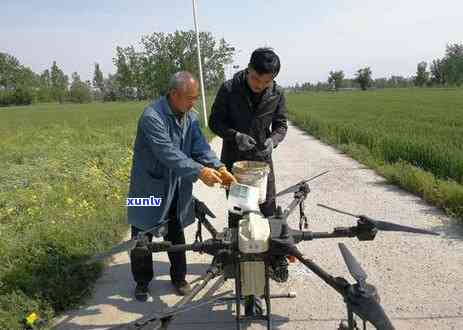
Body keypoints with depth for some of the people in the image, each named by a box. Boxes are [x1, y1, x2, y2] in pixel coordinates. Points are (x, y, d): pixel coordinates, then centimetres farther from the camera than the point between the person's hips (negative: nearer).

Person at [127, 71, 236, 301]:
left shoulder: (190, 117, 0)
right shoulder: (152, 117, -24)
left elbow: (200, 147, -7)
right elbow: (168, 153, -33)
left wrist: (219, 167, -24)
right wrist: (199, 171, -39)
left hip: (177, 189, 6)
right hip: (150, 187, -5)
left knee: (176, 235, 18)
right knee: (142, 237, 9)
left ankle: (179, 278, 36)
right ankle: (142, 281, 31)